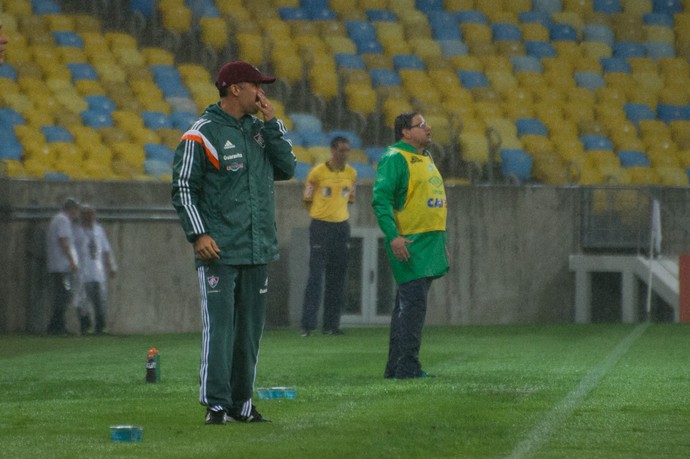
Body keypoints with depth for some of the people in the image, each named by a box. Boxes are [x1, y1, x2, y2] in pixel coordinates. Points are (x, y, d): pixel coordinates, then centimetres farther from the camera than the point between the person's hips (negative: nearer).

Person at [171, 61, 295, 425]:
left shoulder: (259, 130, 14)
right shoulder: (201, 136, -5)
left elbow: (287, 169, 8)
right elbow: (183, 188, -6)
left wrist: (272, 124, 2)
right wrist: (198, 234, -16)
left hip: (258, 250, 7)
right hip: (219, 252, -6)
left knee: (250, 329, 8)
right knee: (219, 327, -10)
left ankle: (242, 403, 15)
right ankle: (217, 405, -9)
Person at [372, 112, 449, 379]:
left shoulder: (425, 158, 19)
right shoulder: (395, 158, -10)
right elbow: (381, 199, -18)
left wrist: (442, 243, 24)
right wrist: (393, 236, -26)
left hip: (430, 244, 9)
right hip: (408, 244, -9)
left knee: (408, 306, 11)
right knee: (413, 304, -13)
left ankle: (396, 367, 15)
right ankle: (407, 367, -12)